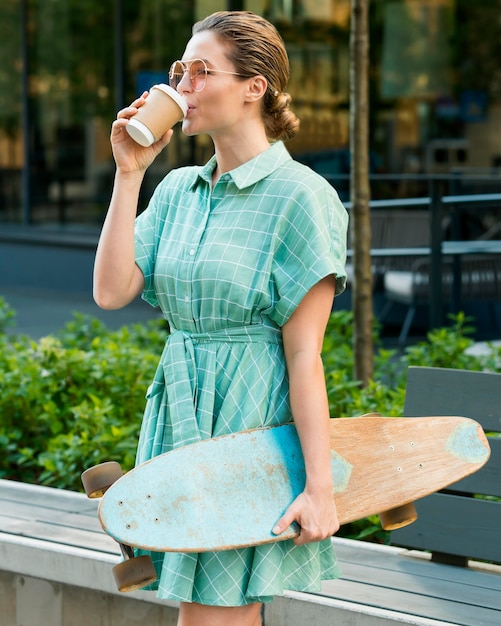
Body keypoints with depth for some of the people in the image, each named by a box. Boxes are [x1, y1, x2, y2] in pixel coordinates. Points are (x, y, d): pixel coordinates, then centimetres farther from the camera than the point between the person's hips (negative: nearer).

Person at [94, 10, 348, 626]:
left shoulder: (299, 195, -10)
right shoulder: (178, 189, 11)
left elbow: (304, 353, -13)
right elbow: (111, 291, -1)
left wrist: (319, 487, -16)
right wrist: (128, 174, -2)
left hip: (250, 423, -7)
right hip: (179, 415, 7)